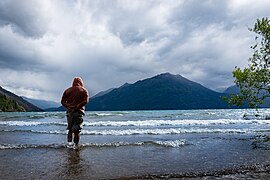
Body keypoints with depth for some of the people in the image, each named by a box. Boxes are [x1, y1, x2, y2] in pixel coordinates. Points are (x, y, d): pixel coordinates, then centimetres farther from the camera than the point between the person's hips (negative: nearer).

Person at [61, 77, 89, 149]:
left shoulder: (67, 90, 10)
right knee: (77, 130, 4)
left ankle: (69, 142, 6)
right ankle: (75, 145, 5)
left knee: (70, 129, 17)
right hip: (79, 112, -2)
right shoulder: (84, 90, 3)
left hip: (69, 111, 3)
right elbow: (86, 101, -11)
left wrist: (68, 106, -1)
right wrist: (77, 106, -10)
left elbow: (62, 101, 3)